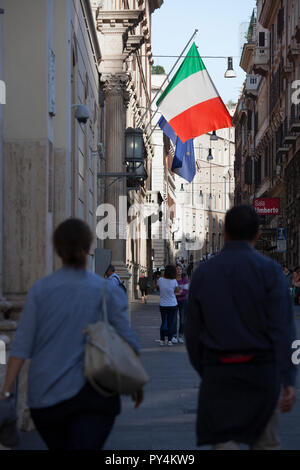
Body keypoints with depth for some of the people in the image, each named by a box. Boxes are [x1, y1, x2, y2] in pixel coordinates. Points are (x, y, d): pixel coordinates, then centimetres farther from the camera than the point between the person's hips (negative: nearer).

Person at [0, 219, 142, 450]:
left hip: (46, 396, 2)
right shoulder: (107, 291, -1)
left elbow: (21, 346, -3)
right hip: (92, 395, -2)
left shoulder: (40, 290, 0)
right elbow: (128, 343, 0)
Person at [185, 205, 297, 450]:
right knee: (265, 441, 14)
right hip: (261, 369, -1)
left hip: (218, 372, 1)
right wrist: (288, 380, -12)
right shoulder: (269, 269, -5)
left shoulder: (203, 272, 4)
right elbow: (283, 329, -11)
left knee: (223, 441, 3)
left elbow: (192, 331, 6)